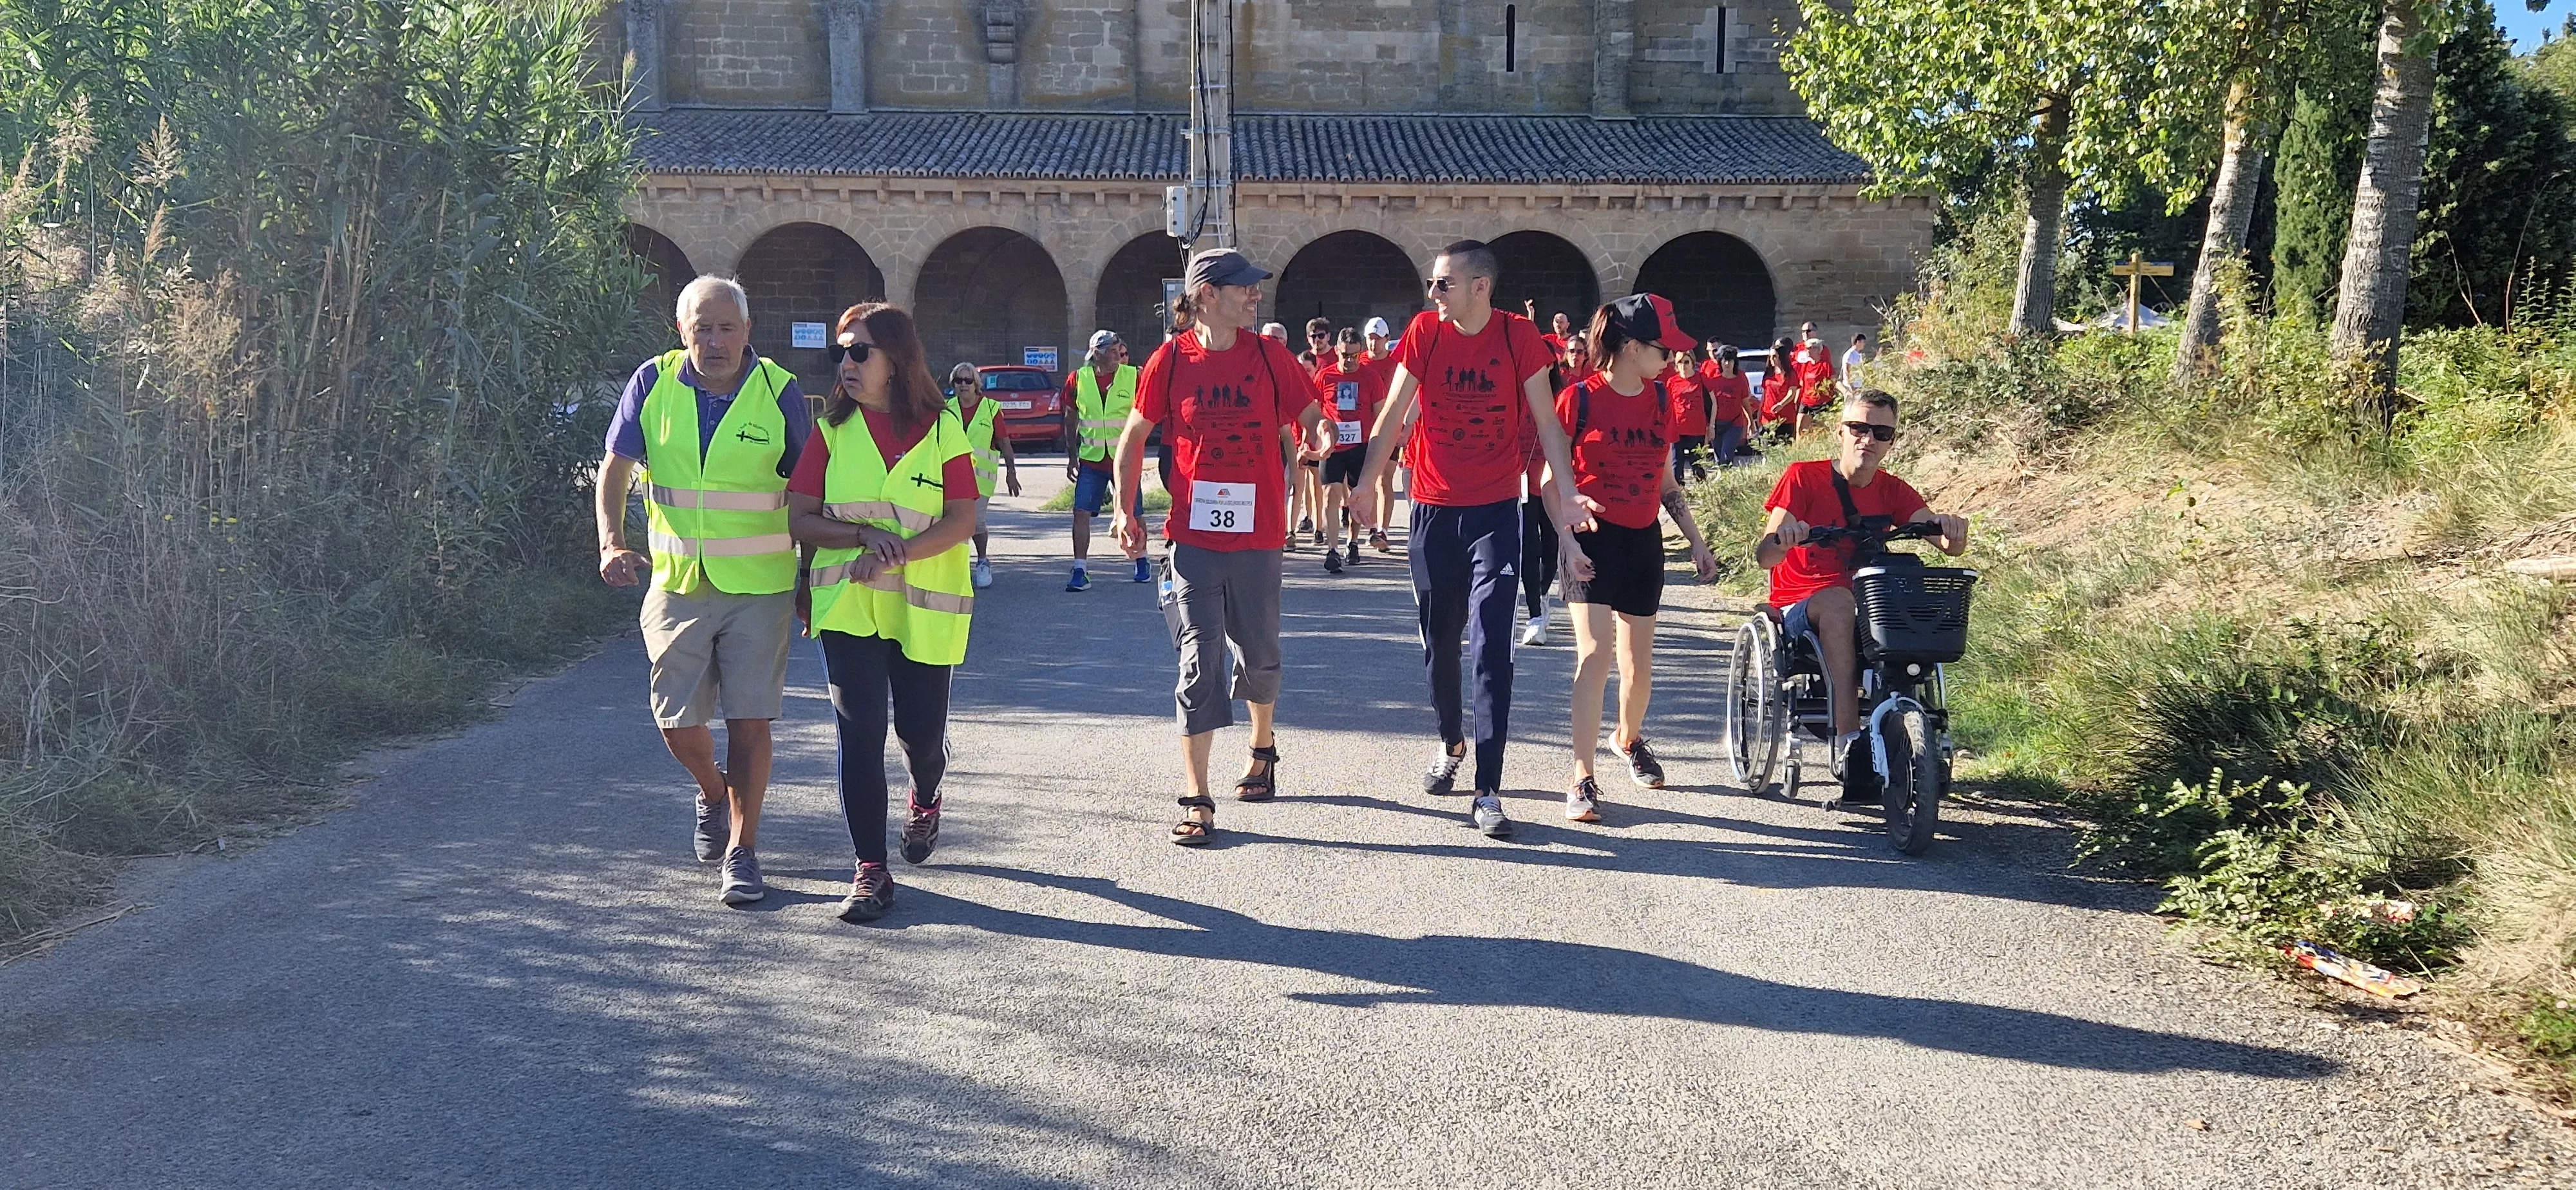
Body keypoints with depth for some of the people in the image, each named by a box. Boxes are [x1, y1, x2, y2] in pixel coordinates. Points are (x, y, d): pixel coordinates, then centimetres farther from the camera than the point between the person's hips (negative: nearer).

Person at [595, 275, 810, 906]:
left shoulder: (780, 393, -6)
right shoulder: (654, 384, -2)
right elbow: (615, 470, 3)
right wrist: (613, 543, -12)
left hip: (759, 588, -2)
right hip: (676, 586, 2)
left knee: (749, 722, -3)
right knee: (678, 724, 7)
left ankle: (742, 850, 10)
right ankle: (713, 792, 39)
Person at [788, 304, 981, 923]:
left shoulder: (942, 429, -1)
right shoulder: (832, 430, 2)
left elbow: (962, 520, -7)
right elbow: (800, 519, -1)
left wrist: (900, 551, -21)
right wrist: (864, 535, -17)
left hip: (924, 608, 0)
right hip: (847, 608, 0)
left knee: (921, 731, 8)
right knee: (859, 734, -7)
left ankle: (925, 799, 44)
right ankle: (871, 870, 1)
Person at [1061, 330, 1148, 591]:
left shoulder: (1133, 377, -3)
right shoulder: (1078, 380, 1)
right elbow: (1071, 420, 10)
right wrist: (1072, 456, 7)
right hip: (1091, 460, 1)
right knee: (1081, 512, -8)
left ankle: (1141, 565, 29)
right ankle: (1080, 572, -4)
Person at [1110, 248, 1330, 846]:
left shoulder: (1269, 356, 1)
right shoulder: (1171, 360, -2)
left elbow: (1311, 417, 2)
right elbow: (1134, 436, 7)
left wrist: (1324, 440, -21)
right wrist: (1125, 510, 1)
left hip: (1258, 535, 2)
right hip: (1194, 536, -2)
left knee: (1260, 655, 15)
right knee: (1199, 661, -5)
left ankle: (1263, 745, 45)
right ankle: (1196, 800, -1)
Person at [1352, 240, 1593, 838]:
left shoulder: (1519, 335, -6)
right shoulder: (1425, 331, -3)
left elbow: (1545, 419, -3)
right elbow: (1393, 416, -1)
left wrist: (1568, 493, -13)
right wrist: (1363, 486, -10)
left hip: (1496, 512, -2)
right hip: (1434, 509, 2)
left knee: (1491, 647, -9)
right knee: (1439, 640, 13)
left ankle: (1488, 792, -9)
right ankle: (1451, 743, 39)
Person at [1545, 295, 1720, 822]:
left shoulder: (1661, 399, 7)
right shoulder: (1579, 398, -10)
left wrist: (1695, 541, 14)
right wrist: (1569, 542, -16)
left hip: (1643, 542, 5)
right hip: (1593, 541, -5)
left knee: (1638, 661, 12)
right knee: (1594, 653, -16)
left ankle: (1629, 738, 40)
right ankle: (1582, 778, -13)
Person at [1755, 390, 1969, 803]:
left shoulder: (1892, 490, 7)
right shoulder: (1803, 477, -4)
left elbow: (1951, 546, -5)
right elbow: (1763, 557, -14)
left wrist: (1952, 530, -30)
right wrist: (1783, 536, -38)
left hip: (1868, 606, 3)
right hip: (1799, 609, -3)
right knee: (1839, 602, -38)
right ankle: (1849, 740, -45)